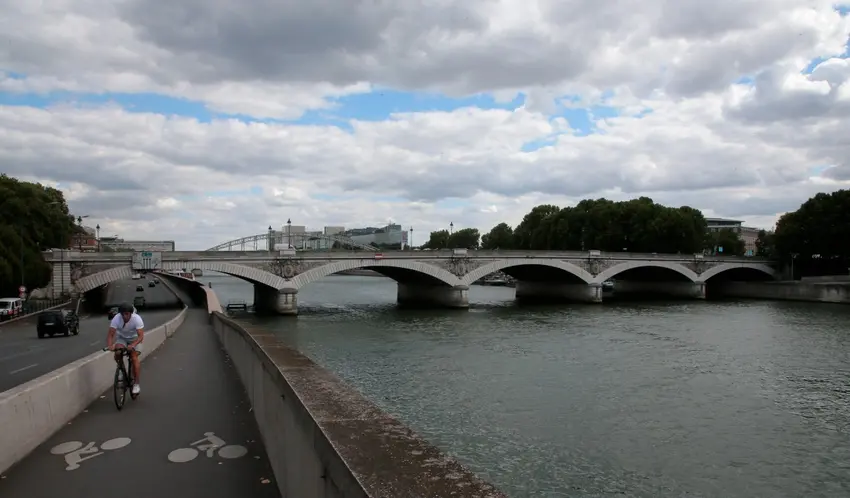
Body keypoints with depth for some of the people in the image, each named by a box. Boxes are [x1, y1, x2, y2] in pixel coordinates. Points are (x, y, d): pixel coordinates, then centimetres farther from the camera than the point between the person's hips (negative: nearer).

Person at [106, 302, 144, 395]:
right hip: (121, 338, 2)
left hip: (135, 339, -2)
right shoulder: (116, 319, -25)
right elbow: (110, 334, -27)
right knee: (117, 353, -27)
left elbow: (141, 336, -34)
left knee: (134, 357, -20)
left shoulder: (137, 319, -30)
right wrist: (109, 345, -46)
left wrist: (133, 345, -51)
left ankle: (136, 384, -13)